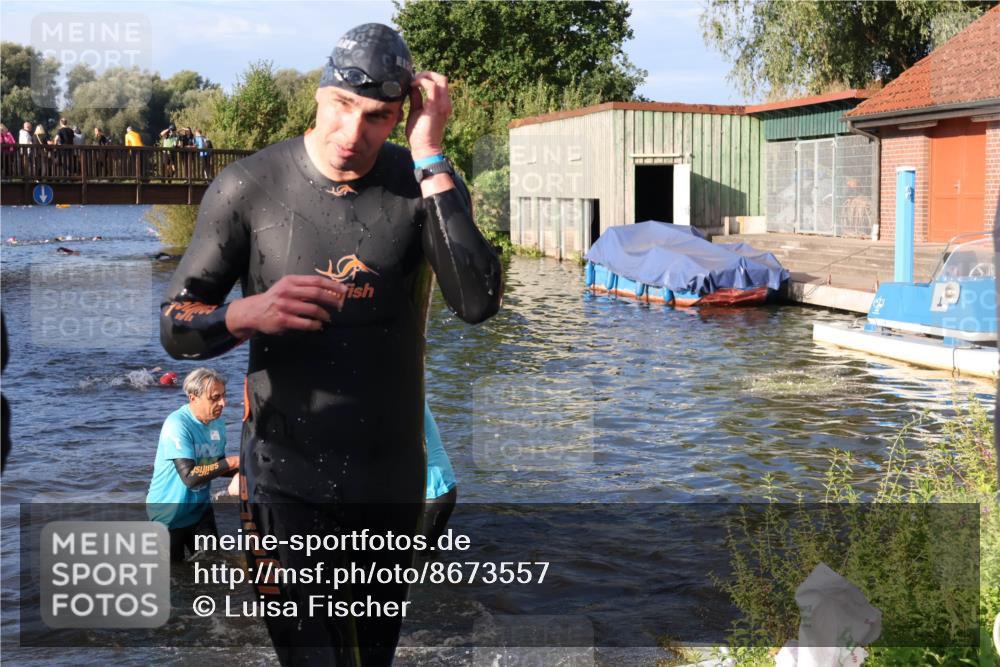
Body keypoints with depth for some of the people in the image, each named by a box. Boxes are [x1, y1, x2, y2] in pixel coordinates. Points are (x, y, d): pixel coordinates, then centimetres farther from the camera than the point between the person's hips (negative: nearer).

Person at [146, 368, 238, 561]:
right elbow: (190, 477, -33)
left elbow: (216, 466, 4)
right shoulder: (177, 424, -26)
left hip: (200, 508, 6)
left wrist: (242, 467, -15)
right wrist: (232, 462, -34)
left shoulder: (217, 421, -3)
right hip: (169, 512, -6)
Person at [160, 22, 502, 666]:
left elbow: (478, 301, -23)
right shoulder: (249, 186, -8)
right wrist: (245, 315, -26)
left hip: (391, 479, 3)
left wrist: (430, 158, -23)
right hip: (287, 477, -2)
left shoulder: (424, 184, -5)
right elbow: (176, 328, -3)